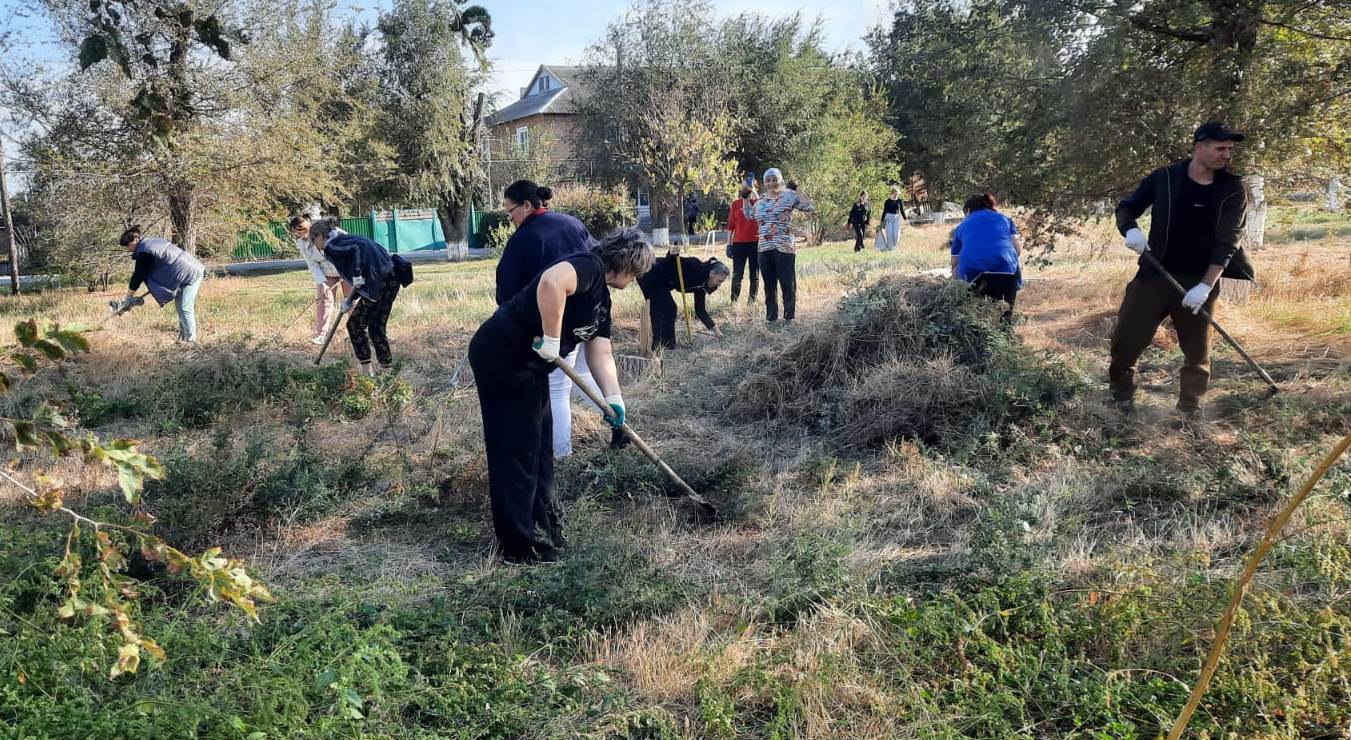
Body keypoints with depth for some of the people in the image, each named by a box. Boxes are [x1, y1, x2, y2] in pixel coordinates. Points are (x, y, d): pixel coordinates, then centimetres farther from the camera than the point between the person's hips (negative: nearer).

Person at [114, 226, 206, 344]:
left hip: (191, 274, -11)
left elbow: (138, 276, -12)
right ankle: (183, 337, 19)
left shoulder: (144, 252, -16)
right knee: (180, 306, 14)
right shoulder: (152, 240, 14)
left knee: (185, 309, -11)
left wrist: (128, 298, -4)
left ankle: (191, 341, -9)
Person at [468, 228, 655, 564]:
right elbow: (551, 282, -37)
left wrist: (613, 398, -3)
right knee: (516, 449, -4)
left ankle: (543, 526, 31)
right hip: (501, 356, -10)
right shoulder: (589, 267, -15)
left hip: (528, 364, 10)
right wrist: (552, 339, -28)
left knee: (539, 446, 17)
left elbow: (601, 353, 11)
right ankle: (519, 546, 5)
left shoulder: (602, 297, 14)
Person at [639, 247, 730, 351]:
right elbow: (668, 264, -19)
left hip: (659, 283, 9)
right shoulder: (695, 267, -21)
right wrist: (672, 255, -41)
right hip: (650, 277, -9)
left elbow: (700, 310, 7)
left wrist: (715, 329, 6)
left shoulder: (701, 284, 4)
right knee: (667, 309, -8)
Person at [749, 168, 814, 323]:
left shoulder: (789, 196, -3)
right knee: (769, 284, 12)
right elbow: (749, 214, 30)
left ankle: (789, 317, 10)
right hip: (764, 249, 6)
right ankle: (771, 317, 22)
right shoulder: (761, 200, 14)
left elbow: (810, 207, -13)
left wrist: (797, 190, -15)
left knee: (788, 284, 0)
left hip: (784, 248, -6)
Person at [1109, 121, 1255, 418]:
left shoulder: (1233, 191, -3)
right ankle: (1121, 394, 19)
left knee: (1197, 349, 7)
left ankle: (1190, 406, 22)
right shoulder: (1164, 178, -4)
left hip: (1199, 280, 0)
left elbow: (1226, 244, -9)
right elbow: (1126, 208, 6)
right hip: (1155, 274, 0)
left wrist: (1206, 286, -19)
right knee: (1125, 339, -1)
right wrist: (1131, 229, -18)